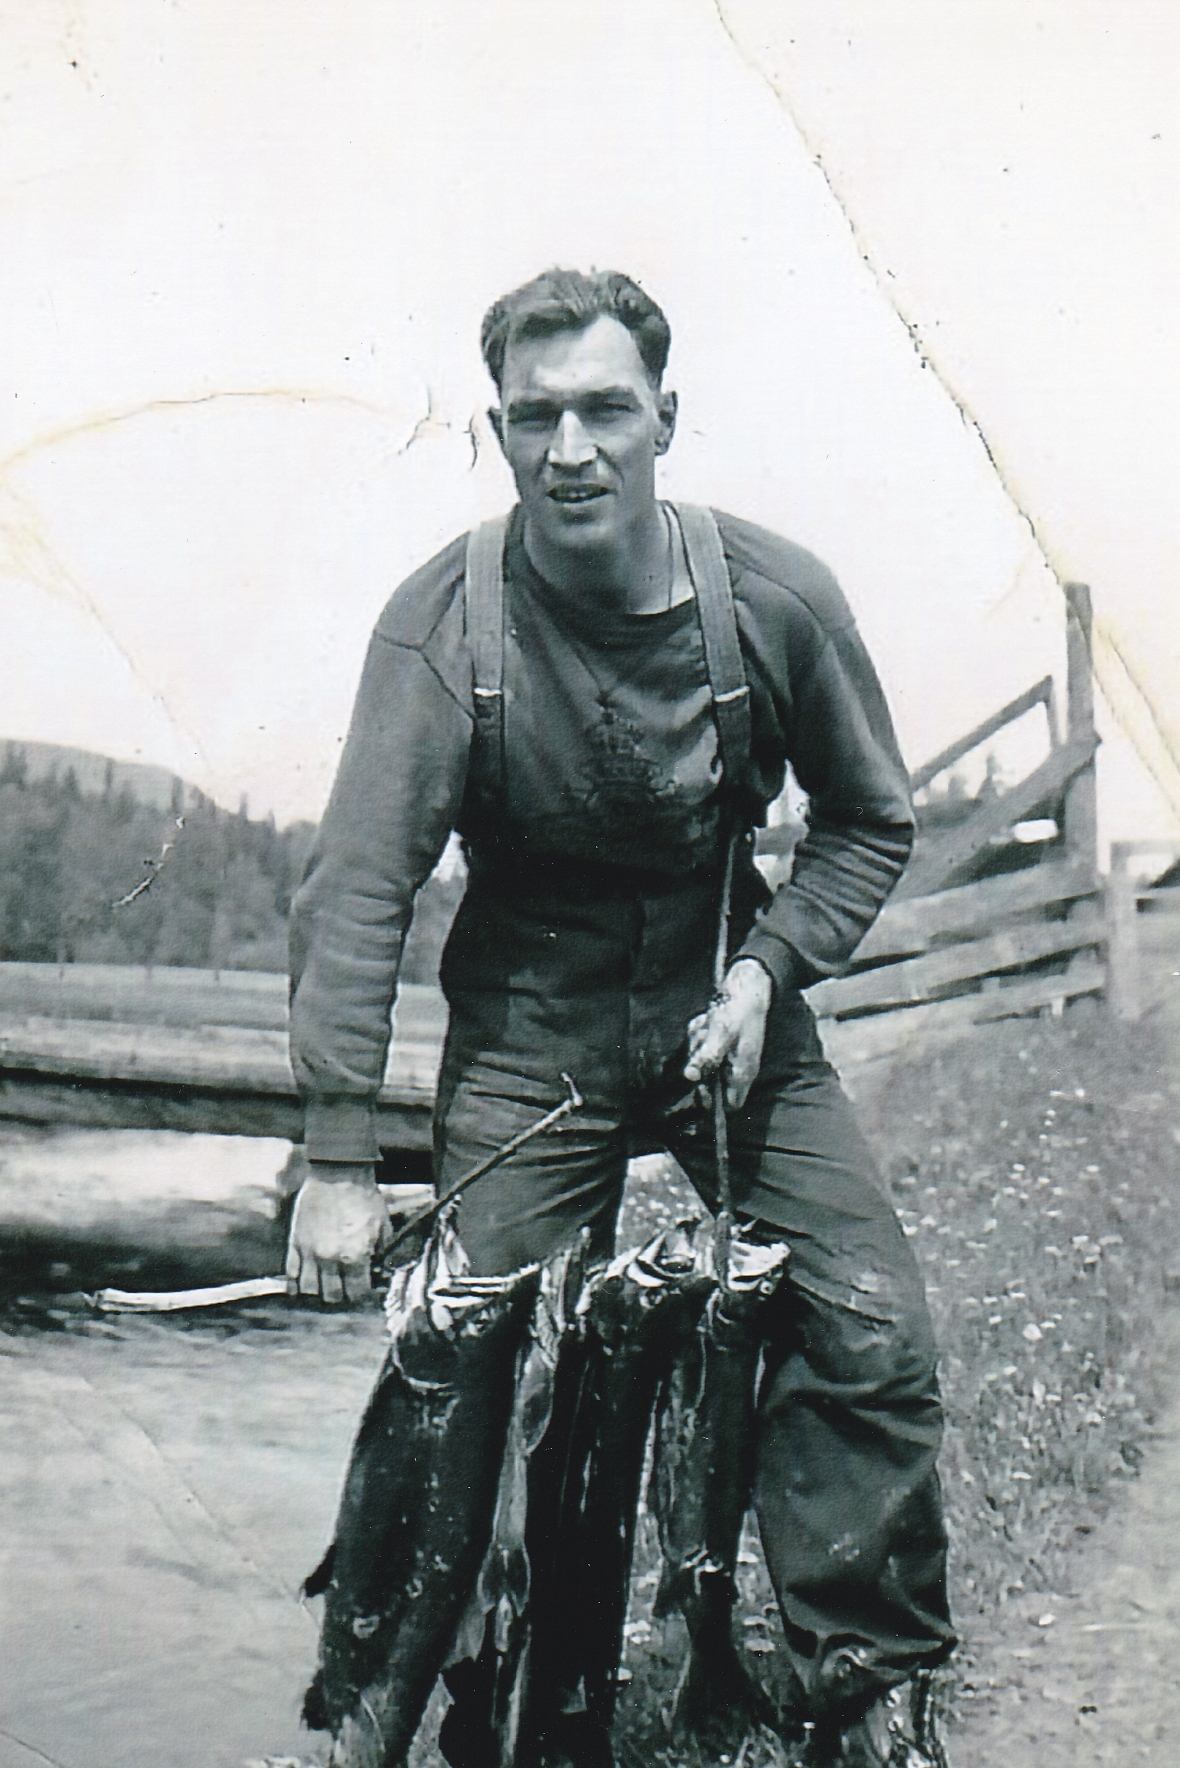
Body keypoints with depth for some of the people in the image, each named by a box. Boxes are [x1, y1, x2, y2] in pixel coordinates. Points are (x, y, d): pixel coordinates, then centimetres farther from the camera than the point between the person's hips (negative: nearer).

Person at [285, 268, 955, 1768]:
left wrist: (768, 969, -12)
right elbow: (356, 893, -16)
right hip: (529, 1022, -1)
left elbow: (870, 823, 4)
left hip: (729, 998, 2)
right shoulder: (446, 622, -16)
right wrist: (337, 1156, -19)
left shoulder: (777, 598, -12)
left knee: (871, 1336, -7)